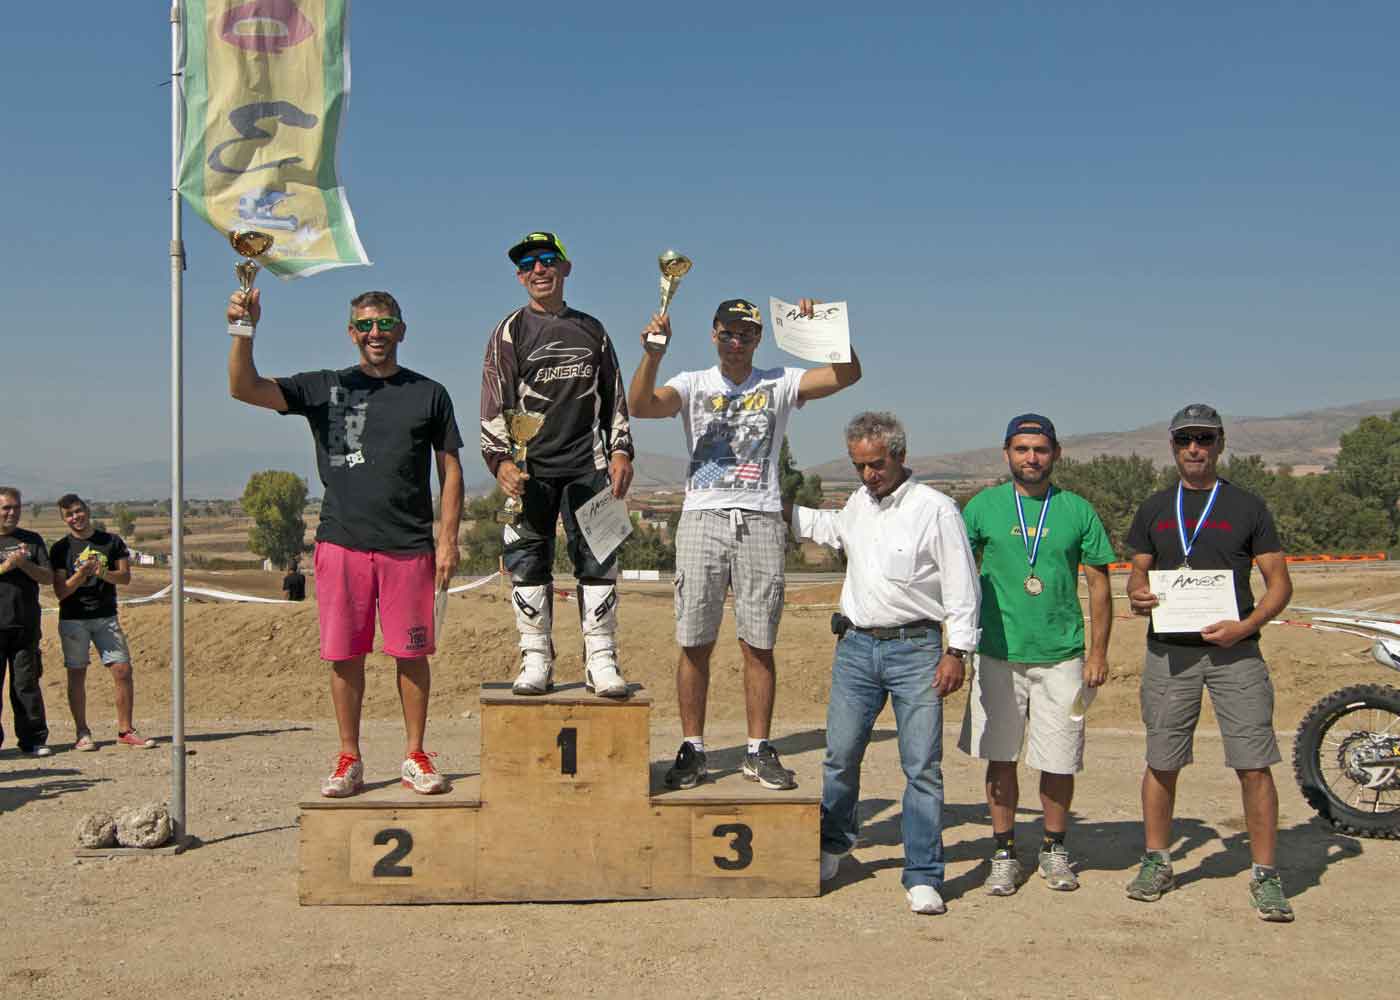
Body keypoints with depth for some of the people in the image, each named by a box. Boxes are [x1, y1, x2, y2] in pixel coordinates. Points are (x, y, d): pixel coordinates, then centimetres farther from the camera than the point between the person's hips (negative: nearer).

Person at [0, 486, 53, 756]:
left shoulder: (32, 540, 12)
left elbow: (48, 577, 6)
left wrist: (24, 563, -11)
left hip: (25, 624, 2)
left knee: (26, 683, 4)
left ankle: (33, 739, 9)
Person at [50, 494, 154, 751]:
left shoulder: (111, 541, 7)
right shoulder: (60, 549, 2)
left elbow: (125, 577, 2)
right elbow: (60, 592, -3)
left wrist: (103, 573, -17)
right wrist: (80, 575, -20)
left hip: (106, 616, 1)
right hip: (73, 619, -1)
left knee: (123, 670, -5)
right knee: (77, 675, 2)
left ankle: (125, 731, 4)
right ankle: (83, 733, 11)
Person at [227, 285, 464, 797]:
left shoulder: (429, 394, 8)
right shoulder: (324, 388, 9)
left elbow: (450, 470, 8)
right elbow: (245, 388, 0)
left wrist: (449, 539, 1)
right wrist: (243, 330, -15)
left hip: (409, 546, -1)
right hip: (342, 543, 1)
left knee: (411, 653, 2)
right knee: (345, 655, 4)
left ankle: (415, 756, 15)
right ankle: (349, 759, 16)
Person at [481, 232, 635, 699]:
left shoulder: (591, 330, 16)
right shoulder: (511, 332, 6)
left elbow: (614, 397, 19)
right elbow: (495, 405, 0)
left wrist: (620, 451, 8)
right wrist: (501, 461, -12)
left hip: (588, 467, 2)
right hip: (530, 468, -2)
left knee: (599, 562, 0)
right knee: (529, 565, -1)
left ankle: (600, 661, 5)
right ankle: (536, 660, 6)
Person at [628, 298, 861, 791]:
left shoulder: (779, 383, 10)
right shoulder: (693, 384, 9)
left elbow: (848, 374, -2)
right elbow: (640, 405, -9)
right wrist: (653, 353, -24)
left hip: (761, 522, 0)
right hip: (702, 519, 0)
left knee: (759, 645, 4)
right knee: (695, 644, 2)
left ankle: (759, 751, 12)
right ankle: (692, 749, 11)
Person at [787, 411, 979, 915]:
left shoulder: (935, 509, -8)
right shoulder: (859, 501, 12)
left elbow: (961, 586, -7)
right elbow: (835, 528, 37)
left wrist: (957, 651, -11)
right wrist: (785, 512, 33)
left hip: (915, 650, -5)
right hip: (856, 646, 5)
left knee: (922, 767, -3)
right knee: (840, 756, 10)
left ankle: (923, 877, 5)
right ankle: (832, 844, 32)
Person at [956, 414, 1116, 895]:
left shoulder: (1078, 510, 4)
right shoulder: (983, 506, 3)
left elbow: (1099, 583, 8)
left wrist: (1099, 651, 2)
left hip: (1062, 656, 0)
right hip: (998, 653, 0)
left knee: (1060, 761, 5)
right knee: (1000, 758, 6)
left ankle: (1054, 850, 24)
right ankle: (1003, 853, 19)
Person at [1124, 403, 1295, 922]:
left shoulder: (1247, 506, 5)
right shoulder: (1154, 509, 13)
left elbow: (1279, 581, 3)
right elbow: (1138, 571, 15)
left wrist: (1246, 625, -14)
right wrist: (1138, 595, -10)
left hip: (1234, 650, -2)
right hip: (1168, 650, 2)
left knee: (1254, 764, -5)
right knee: (1161, 761, 7)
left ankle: (1264, 874, 4)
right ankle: (1157, 861, 20)